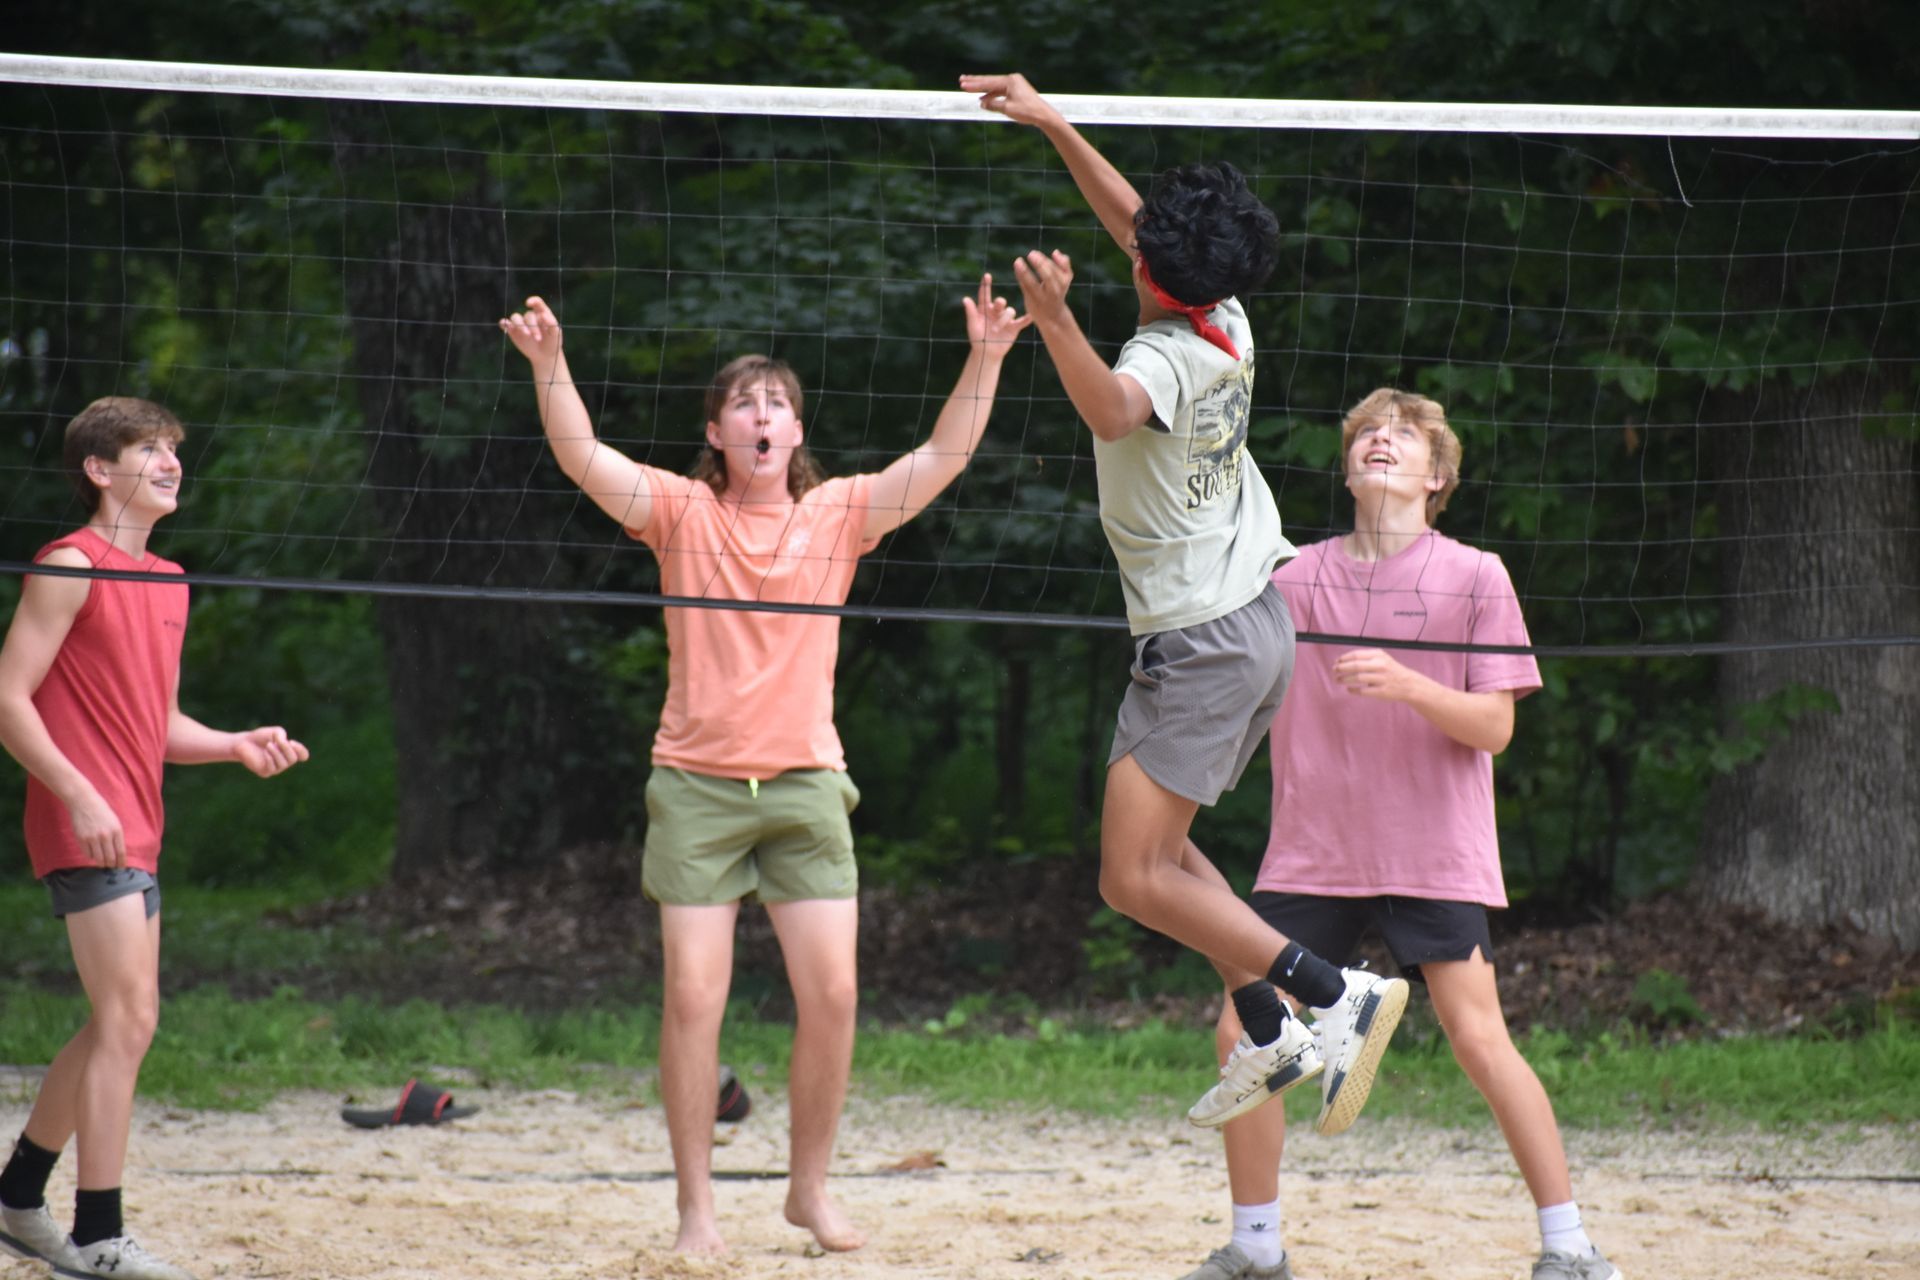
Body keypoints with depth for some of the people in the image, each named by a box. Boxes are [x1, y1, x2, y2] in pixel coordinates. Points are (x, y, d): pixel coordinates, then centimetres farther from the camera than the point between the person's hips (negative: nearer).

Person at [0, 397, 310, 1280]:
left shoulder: (167, 581, 17)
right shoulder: (72, 566, -9)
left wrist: (238, 746, 6)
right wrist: (79, 796, -21)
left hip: (135, 831, 9)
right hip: (84, 827, -9)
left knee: (117, 1025, 13)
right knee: (129, 1018, -13)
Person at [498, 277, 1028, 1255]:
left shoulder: (838, 515, 6)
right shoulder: (682, 512, 2)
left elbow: (942, 459, -1)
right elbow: (584, 460, -11)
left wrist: (985, 359, -13)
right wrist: (549, 365, -25)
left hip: (805, 783, 2)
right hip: (697, 782, -2)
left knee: (832, 996, -2)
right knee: (693, 999, -6)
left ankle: (811, 1190, 15)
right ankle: (696, 1207, 3)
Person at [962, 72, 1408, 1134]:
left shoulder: (1170, 353, -22)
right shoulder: (1226, 322, 2)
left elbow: (1112, 410, -47)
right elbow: (1129, 217, 17)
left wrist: (1055, 321, -60)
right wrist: (1049, 122, 19)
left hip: (1200, 648, -9)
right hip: (1259, 619, 9)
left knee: (1134, 879, -9)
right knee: (1160, 846, 19)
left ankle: (1337, 995, -14)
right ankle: (1271, 1036, 14)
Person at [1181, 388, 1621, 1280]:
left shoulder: (1473, 576, 0)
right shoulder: (1296, 578, 9)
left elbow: (1493, 725, -7)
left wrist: (1406, 685, -23)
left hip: (1433, 854, -3)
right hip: (1311, 853, 4)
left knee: (1477, 1038, -13)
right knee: (1244, 1035, -4)